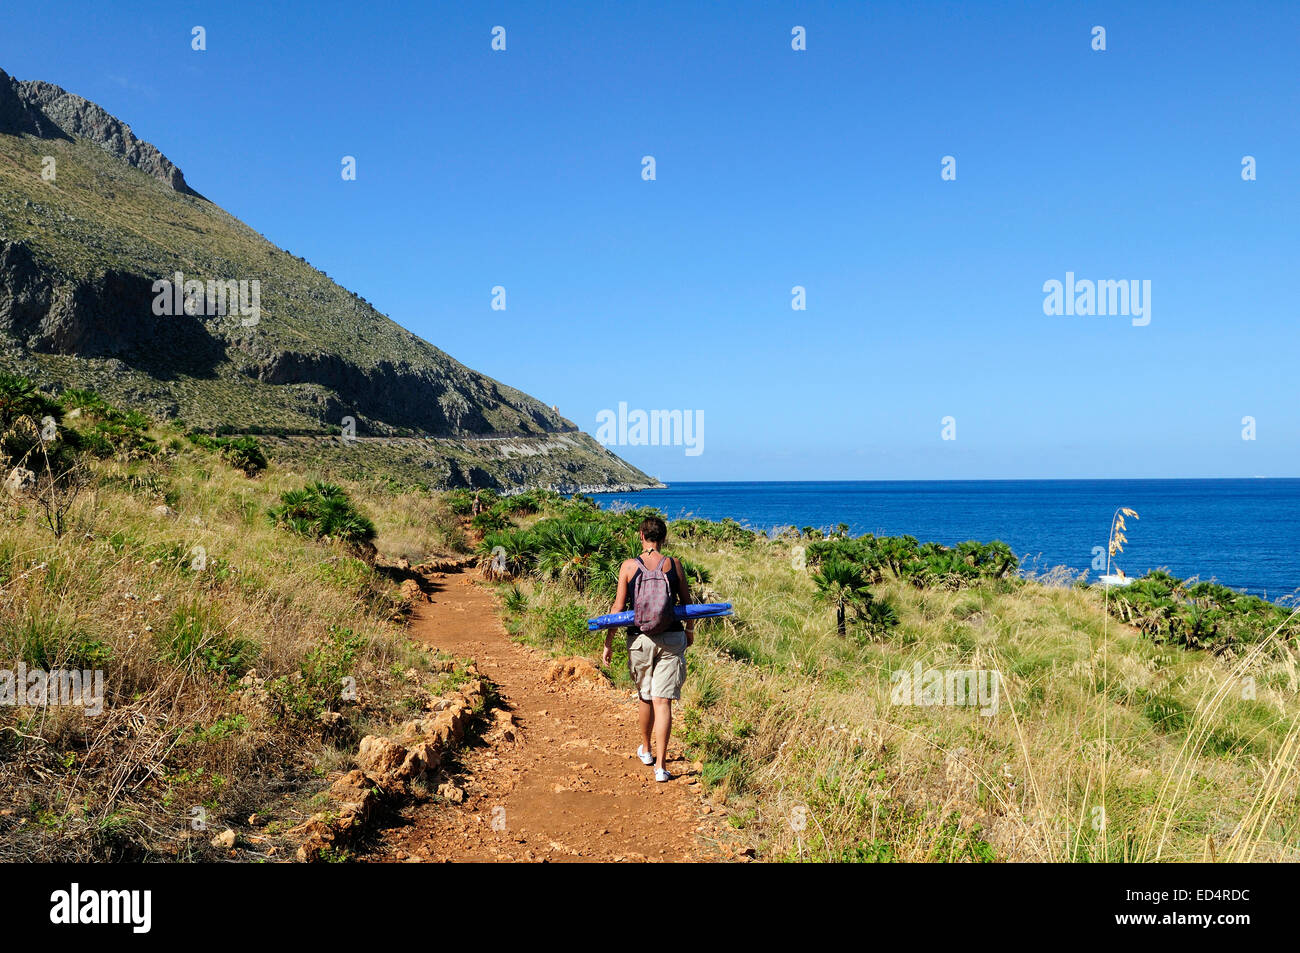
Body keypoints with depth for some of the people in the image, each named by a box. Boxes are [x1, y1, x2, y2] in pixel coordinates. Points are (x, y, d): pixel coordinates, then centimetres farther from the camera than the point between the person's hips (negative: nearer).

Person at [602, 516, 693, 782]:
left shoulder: (628, 566, -2)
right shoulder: (674, 565, 0)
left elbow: (618, 608, -2)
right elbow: (686, 603, 9)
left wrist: (608, 643, 5)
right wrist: (690, 630, 27)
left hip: (640, 638, 0)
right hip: (671, 638, 0)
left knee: (645, 697, 19)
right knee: (662, 701, -2)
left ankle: (646, 750, 38)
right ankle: (660, 765, -6)